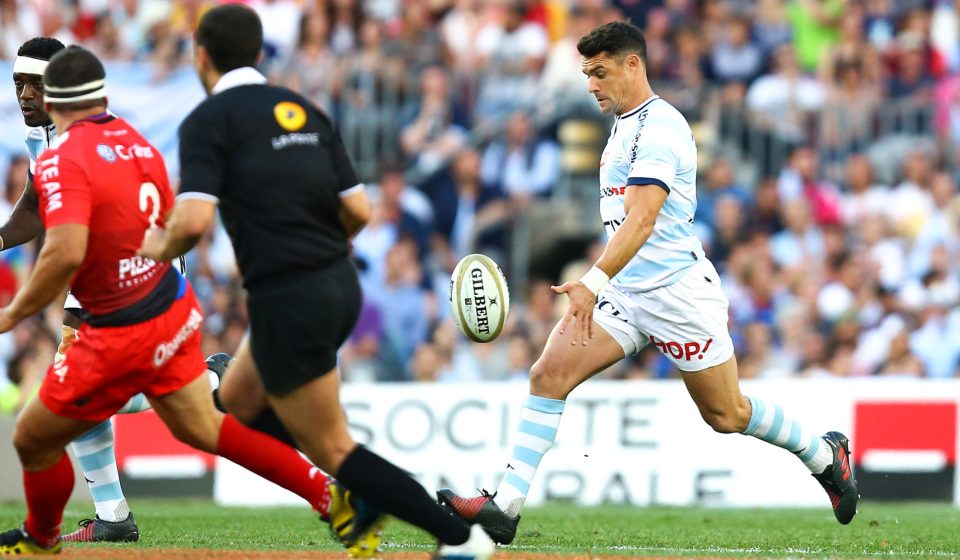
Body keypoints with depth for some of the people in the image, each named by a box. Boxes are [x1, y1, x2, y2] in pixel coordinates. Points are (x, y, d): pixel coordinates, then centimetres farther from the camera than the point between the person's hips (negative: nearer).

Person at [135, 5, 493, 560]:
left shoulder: (208, 120, -8)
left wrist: (161, 247, 1)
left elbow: (195, 219, -20)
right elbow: (359, 210, 7)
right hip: (340, 286, 8)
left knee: (332, 448, 3)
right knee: (238, 402, 24)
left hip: (289, 300, -8)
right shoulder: (305, 110, 11)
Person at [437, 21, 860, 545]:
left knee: (726, 415, 5)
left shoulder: (658, 128, -17)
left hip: (678, 292, -8)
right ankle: (505, 507, -17)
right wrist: (599, 284, 27)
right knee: (549, 374, -11)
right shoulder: (626, 124, 13)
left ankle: (826, 455, 31)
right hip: (626, 292, 8)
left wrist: (593, 283, -41)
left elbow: (642, 220, -30)